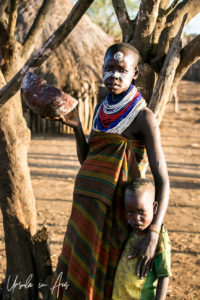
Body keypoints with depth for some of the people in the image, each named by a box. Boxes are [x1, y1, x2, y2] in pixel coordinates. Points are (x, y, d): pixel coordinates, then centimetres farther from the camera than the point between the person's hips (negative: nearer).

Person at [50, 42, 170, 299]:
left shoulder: (143, 117, -13)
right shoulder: (101, 110, 8)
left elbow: (162, 181, -19)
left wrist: (153, 235, -29)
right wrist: (76, 127, -1)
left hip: (117, 214, -7)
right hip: (89, 209, 7)